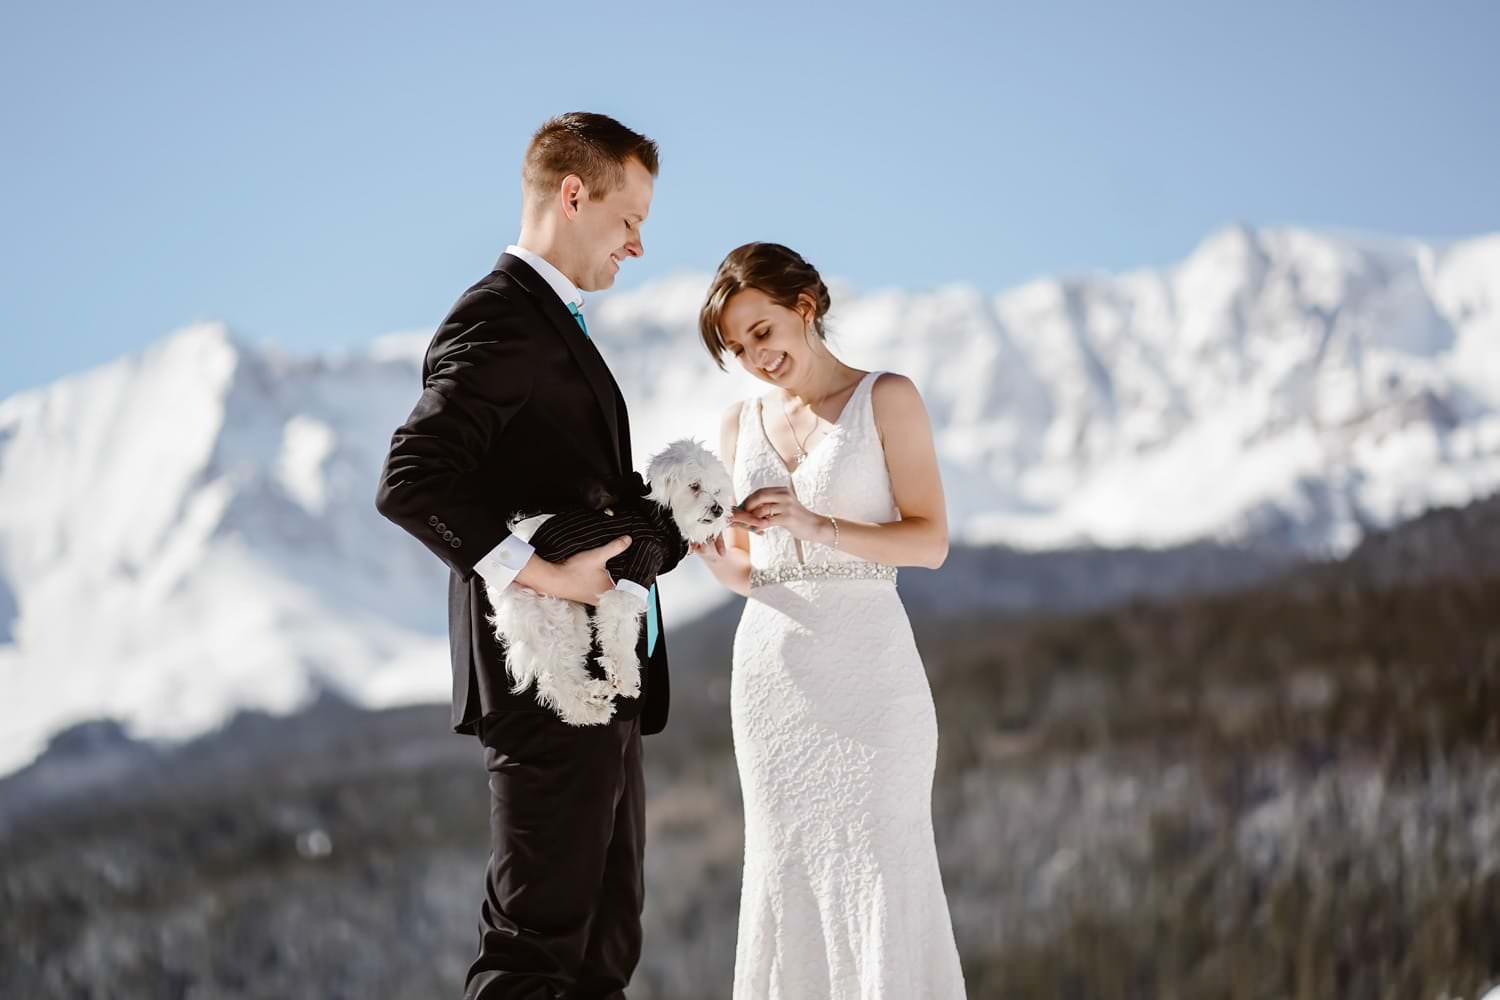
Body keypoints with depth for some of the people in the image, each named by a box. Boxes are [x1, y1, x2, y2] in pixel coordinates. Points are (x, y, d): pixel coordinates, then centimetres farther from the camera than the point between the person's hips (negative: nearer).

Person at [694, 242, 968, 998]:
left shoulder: (886, 398, 0)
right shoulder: (741, 426, 13)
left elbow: (931, 541, -7)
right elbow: (747, 573, 14)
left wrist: (817, 526, -19)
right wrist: (709, 552, -8)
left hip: (865, 668, -4)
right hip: (769, 671, 4)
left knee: (880, 878, -6)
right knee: (786, 885, 3)